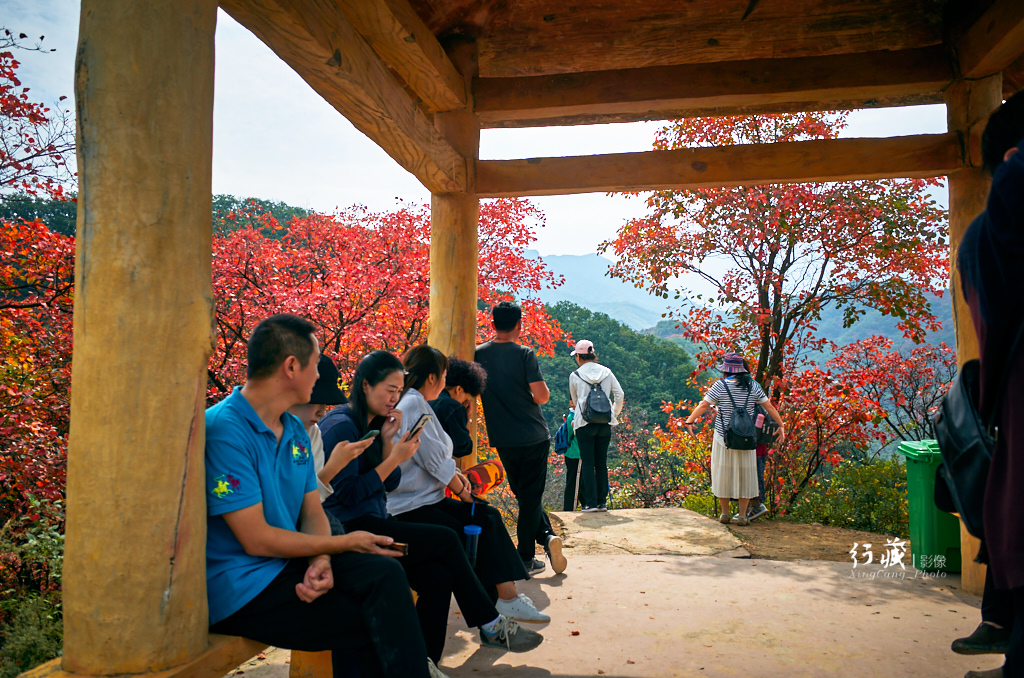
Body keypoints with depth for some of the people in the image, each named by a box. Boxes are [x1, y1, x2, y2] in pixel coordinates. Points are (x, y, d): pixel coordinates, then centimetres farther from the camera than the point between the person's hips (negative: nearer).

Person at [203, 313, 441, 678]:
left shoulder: (295, 430, 9)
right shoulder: (224, 429, -18)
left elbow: (313, 512, 9)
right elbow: (257, 539, -19)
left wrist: (322, 560, -13)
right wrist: (346, 543, -11)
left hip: (291, 562, 7)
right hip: (241, 589, -7)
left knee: (384, 573, -15)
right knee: (374, 623, -18)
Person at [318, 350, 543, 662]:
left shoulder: (373, 424, 14)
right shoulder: (341, 426, -14)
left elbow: (389, 484, 10)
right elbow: (348, 494, -19)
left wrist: (387, 440, -2)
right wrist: (395, 458, -18)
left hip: (373, 523, 8)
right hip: (350, 530, -8)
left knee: (439, 576, -13)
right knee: (447, 540, -14)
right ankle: (491, 625, 1)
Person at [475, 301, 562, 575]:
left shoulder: (478, 355, -1)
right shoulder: (525, 355, -10)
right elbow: (542, 396, -14)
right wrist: (535, 395, 7)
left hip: (504, 440, 2)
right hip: (535, 436, -2)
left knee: (524, 494, 18)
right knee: (531, 496, 7)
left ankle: (546, 535, 7)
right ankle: (524, 559, 9)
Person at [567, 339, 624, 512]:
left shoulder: (575, 376, 1)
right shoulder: (607, 372, 7)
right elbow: (619, 394, 5)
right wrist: (615, 413, 17)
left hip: (585, 423, -3)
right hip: (605, 423, 3)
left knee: (587, 463, 2)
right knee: (602, 463, 10)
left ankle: (591, 503, 0)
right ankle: (602, 502, 12)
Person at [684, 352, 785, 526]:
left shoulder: (720, 386, -7)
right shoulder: (753, 386, 1)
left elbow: (703, 405, -11)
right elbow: (769, 407, 4)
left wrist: (689, 421, -6)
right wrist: (781, 426, 12)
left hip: (723, 437, -1)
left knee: (723, 473, 11)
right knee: (744, 474, 9)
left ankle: (725, 513, 19)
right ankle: (742, 515, 11)